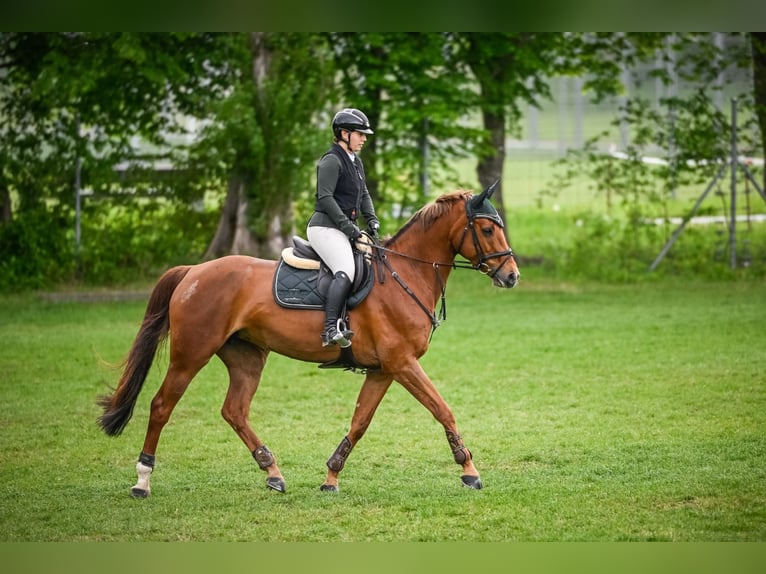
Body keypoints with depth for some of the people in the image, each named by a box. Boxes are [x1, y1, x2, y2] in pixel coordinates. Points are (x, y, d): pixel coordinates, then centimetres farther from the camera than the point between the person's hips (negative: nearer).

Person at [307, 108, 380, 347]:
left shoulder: (356, 162, 20)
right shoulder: (331, 161, -10)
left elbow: (364, 195, 24)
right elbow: (325, 197, -18)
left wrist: (372, 220, 6)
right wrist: (348, 226, -20)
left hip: (343, 229, 11)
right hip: (325, 227, -11)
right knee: (346, 271, -29)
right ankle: (331, 330, -40)